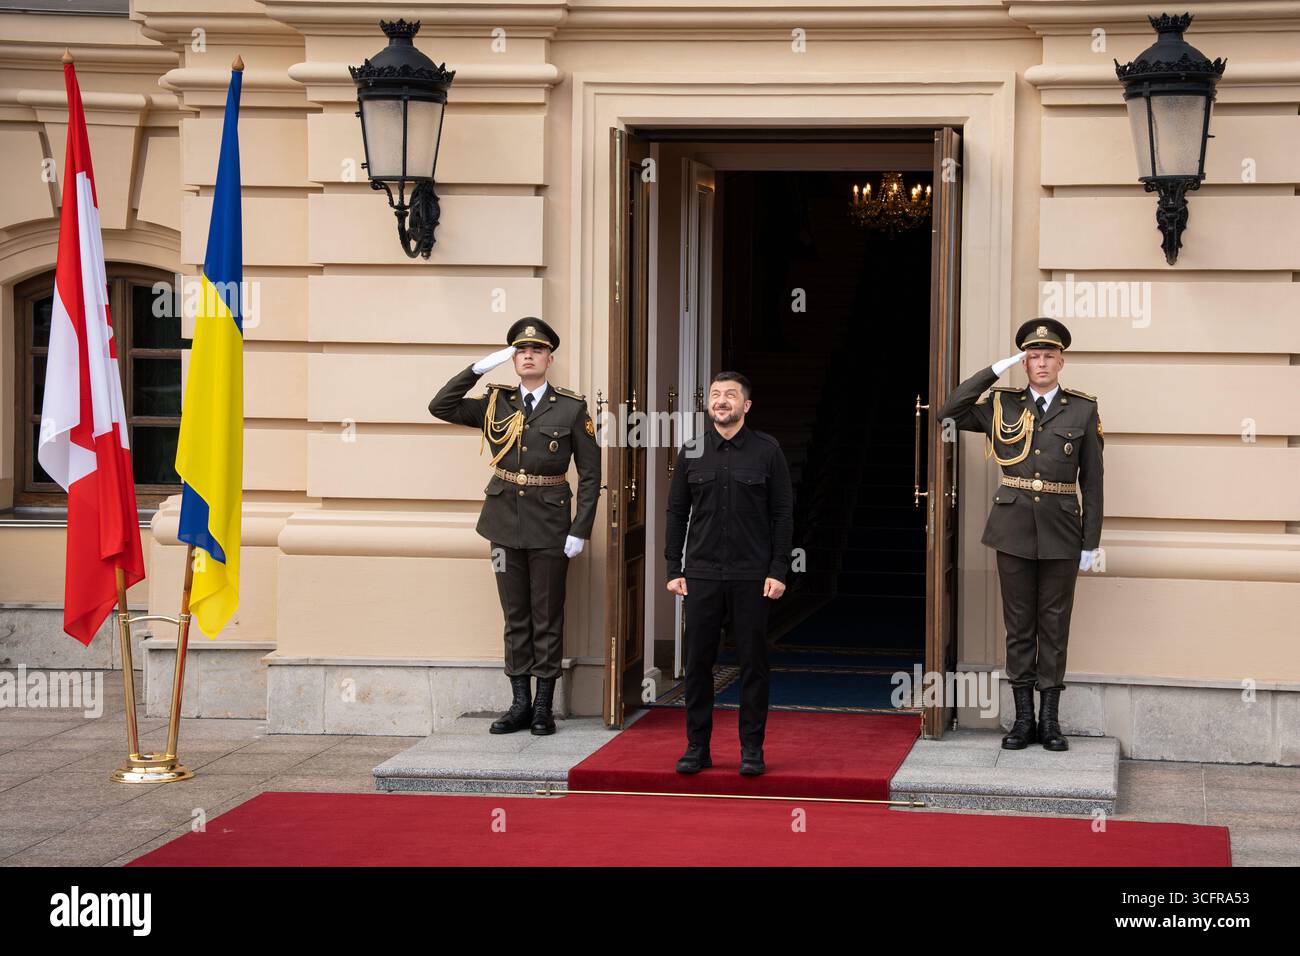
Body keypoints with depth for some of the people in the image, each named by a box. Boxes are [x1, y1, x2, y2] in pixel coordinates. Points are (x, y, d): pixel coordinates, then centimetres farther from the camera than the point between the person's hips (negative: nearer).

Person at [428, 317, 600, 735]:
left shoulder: (572, 408, -3)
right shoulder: (495, 403, 5)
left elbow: (590, 473, -3)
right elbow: (440, 407, -1)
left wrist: (580, 530, -9)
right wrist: (478, 368, -8)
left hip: (549, 525, -3)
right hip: (505, 521, 3)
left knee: (547, 617, 3)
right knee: (515, 615, 9)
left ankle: (543, 707, 10)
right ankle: (520, 704, 15)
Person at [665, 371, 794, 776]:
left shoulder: (767, 451, 0)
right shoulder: (691, 452, 6)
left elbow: (783, 513, 0)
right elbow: (676, 512, 9)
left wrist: (778, 571, -7)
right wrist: (673, 570, 3)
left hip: (751, 576, -2)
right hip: (701, 575, 2)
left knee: (753, 663, 3)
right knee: (698, 662, 5)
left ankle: (752, 749, 12)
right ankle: (697, 747, 14)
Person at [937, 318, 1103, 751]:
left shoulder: (1083, 410, 2)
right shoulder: (1001, 405, 5)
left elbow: (1092, 480, 3)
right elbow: (948, 414, -3)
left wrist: (1091, 541, 0)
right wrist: (996, 370, -5)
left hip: (1061, 531, -1)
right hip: (1013, 527, 1)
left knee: (1055, 625, 5)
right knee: (1019, 625, 5)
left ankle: (1050, 720, 12)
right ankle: (1023, 719, 12)